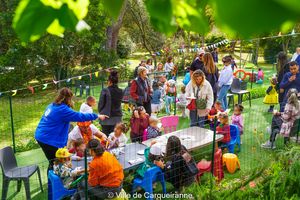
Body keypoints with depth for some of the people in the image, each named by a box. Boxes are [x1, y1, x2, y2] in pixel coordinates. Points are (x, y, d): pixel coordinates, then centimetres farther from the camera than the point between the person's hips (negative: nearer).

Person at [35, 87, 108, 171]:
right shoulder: (62, 109, -17)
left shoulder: (52, 105, 9)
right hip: (49, 140, -9)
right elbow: (80, 116, -16)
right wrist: (97, 116, -8)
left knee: (53, 162, 18)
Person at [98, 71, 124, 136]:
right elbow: (119, 103, 8)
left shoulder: (105, 91, -13)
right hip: (117, 118, 4)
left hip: (106, 119, -3)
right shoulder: (120, 92, -1)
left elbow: (101, 104, -5)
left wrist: (100, 112, 12)